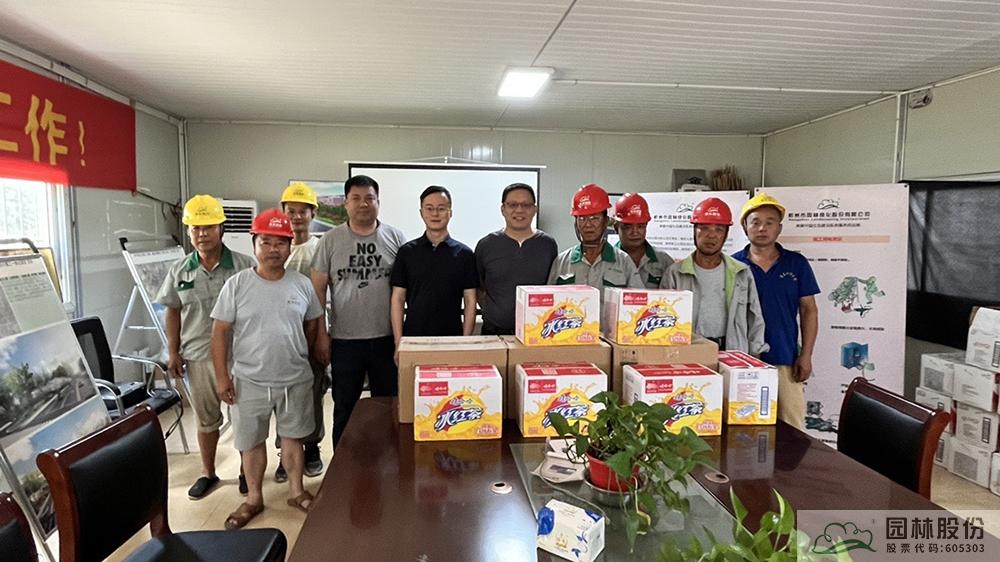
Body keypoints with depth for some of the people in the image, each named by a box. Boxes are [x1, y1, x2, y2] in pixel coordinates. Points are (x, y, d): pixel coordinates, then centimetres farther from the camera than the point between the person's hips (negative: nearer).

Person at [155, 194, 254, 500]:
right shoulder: (179, 271, 2)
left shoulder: (244, 265, -8)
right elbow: (173, 313, 9)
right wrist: (173, 353, 6)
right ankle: (208, 473, 33)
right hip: (197, 356, 3)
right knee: (206, 418, 17)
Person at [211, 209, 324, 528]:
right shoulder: (236, 285, -7)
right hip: (249, 381, -1)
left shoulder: (302, 285, -2)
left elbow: (312, 325, 11)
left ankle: (296, 491, 32)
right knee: (251, 441, 12)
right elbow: (221, 332, -5)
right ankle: (254, 498, 30)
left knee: (293, 436, 15)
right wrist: (222, 376, -8)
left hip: (296, 380, 1)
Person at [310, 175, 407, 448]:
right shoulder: (331, 240, 1)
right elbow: (318, 290, 2)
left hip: (387, 338, 0)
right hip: (344, 341, 0)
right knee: (344, 410, 12)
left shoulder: (395, 238, 2)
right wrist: (321, 334, -2)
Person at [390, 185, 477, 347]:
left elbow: (470, 301, 2)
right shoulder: (407, 251, 3)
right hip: (413, 337, 0)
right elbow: (398, 298, 3)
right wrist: (398, 342, -4)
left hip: (452, 339, 0)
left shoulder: (464, 254, 2)